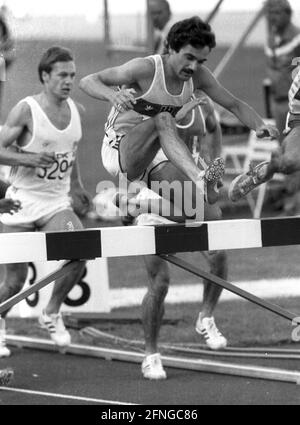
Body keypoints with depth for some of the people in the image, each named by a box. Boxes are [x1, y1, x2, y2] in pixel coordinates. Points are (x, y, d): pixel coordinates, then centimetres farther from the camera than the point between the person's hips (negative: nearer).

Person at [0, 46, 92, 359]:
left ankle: (52, 313, 1)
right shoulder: (26, 110, -12)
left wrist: (76, 185, 28)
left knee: (79, 252, -23)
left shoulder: (77, 111, 5)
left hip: (57, 204, 4)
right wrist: (28, 158, -27)